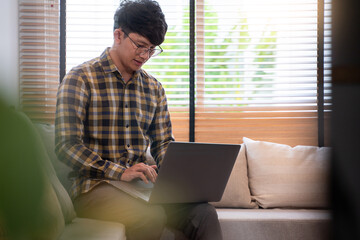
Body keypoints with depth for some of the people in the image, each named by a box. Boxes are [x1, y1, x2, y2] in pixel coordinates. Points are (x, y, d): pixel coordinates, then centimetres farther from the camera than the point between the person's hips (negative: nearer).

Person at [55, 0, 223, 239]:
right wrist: (120, 172, -21)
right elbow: (67, 146, -11)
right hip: (95, 184, -5)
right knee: (151, 216, -35)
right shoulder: (80, 79, -3)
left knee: (204, 213, -23)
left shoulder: (154, 88, 14)